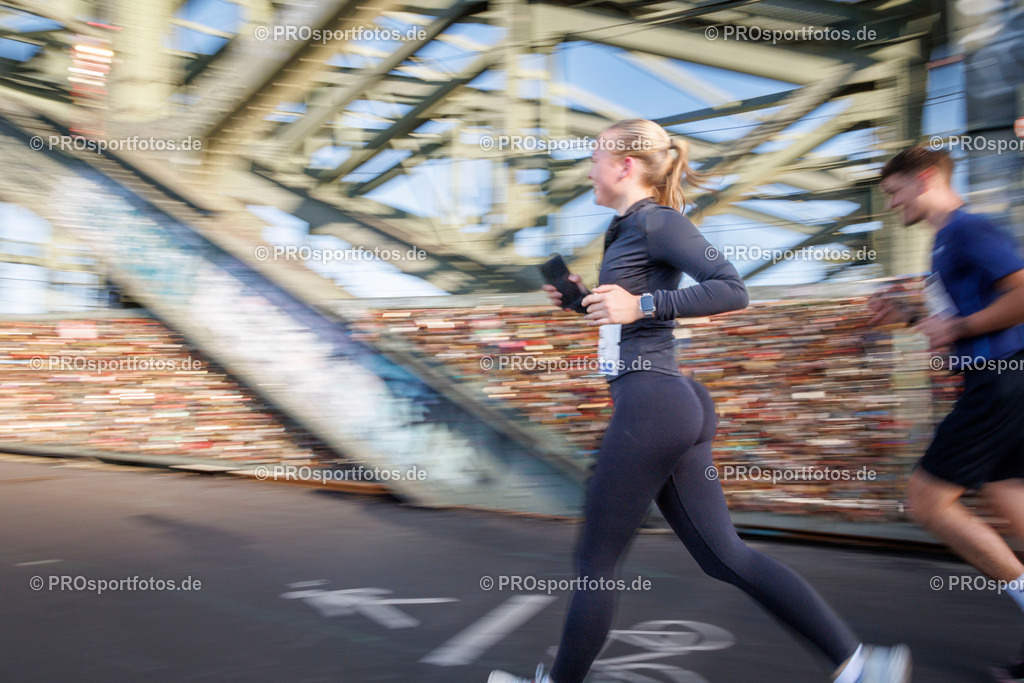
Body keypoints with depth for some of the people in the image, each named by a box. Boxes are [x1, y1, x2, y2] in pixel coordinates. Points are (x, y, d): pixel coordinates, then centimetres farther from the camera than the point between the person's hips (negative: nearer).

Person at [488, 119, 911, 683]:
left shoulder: (656, 220, -8)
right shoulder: (632, 228, 20)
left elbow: (731, 290, -18)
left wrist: (641, 304, -21)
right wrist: (584, 299, 18)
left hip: (649, 404, -10)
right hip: (673, 406, 10)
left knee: (594, 560, 4)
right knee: (724, 555, 10)